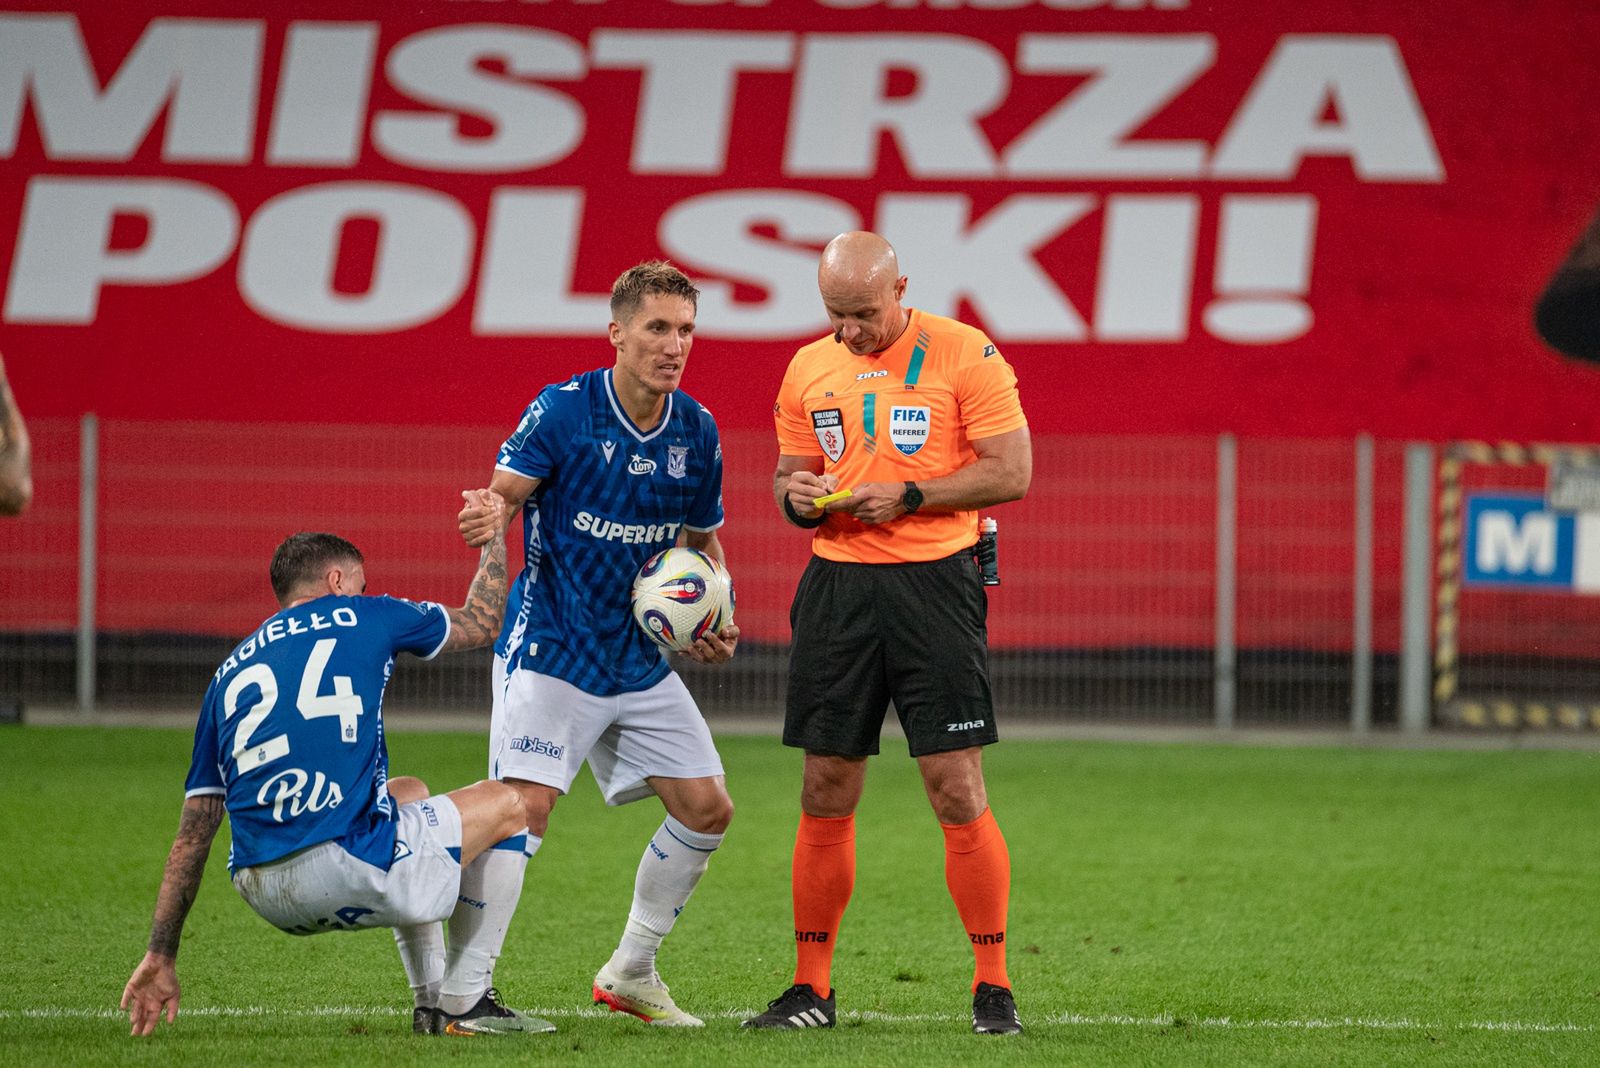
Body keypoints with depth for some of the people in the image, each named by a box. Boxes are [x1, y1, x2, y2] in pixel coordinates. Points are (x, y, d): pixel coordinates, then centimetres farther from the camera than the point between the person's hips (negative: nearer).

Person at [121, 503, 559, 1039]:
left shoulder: (230, 673, 21)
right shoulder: (361, 617, 9)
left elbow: (191, 836, 18)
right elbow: (483, 623, 26)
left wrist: (160, 955, 20)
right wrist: (493, 531, 44)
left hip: (261, 893, 6)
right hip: (348, 865, -6)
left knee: (410, 793, 35)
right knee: (505, 805, 17)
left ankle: (432, 1004, 29)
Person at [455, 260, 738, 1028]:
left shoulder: (697, 431, 3)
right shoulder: (562, 410, -13)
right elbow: (502, 493, -19)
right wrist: (488, 519, -43)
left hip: (642, 661, 6)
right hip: (551, 649, -6)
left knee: (706, 809, 6)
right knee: (524, 806, -19)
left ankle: (630, 973, 22)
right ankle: (466, 989, -16)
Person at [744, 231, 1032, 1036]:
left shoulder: (964, 356, -4)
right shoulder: (809, 368, 11)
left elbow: (1012, 472, -6)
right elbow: (788, 473, 20)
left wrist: (909, 496, -15)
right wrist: (797, 496, -4)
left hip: (935, 582, -4)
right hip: (837, 585, 4)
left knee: (957, 790, -6)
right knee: (825, 795, 4)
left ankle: (992, 985, 2)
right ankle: (811, 987, 13)